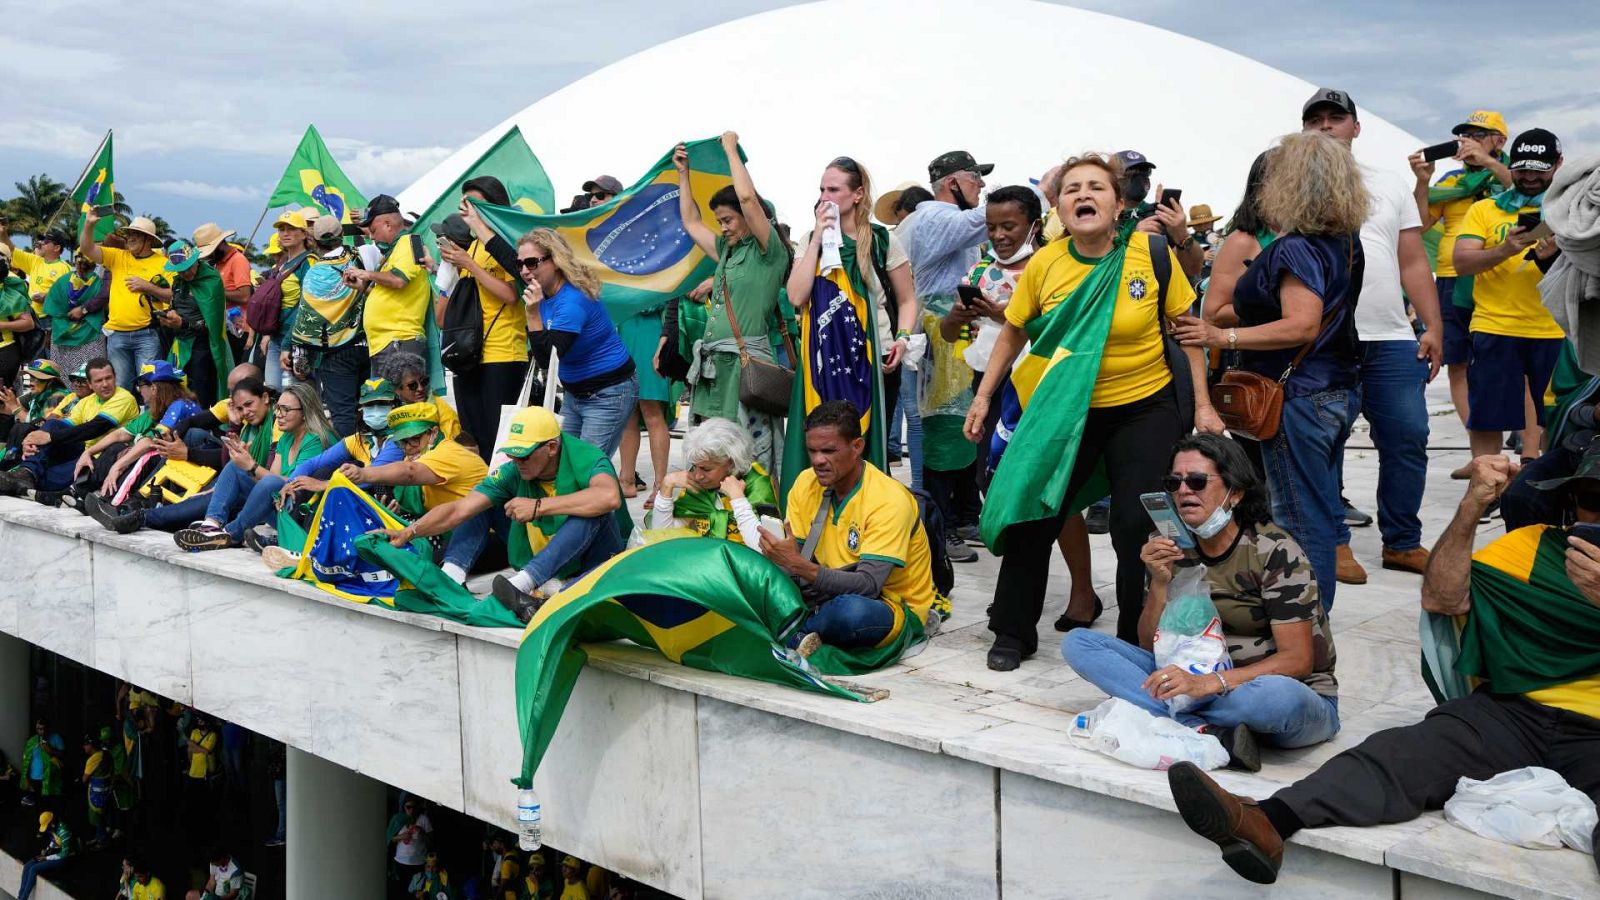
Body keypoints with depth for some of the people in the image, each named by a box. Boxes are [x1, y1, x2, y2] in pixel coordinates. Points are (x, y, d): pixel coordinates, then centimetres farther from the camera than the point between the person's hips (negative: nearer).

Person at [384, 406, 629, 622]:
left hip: (592, 559, -5)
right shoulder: (514, 472, -12)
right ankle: (450, 578, -20)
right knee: (482, 503, 0)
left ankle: (523, 584, -41)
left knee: (594, 511, -36)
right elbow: (458, 510, -15)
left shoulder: (586, 459, -25)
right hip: (538, 557, 5)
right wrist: (409, 532, -30)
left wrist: (538, 506, -41)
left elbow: (610, 497, -48)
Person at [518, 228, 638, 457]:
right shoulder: (544, 292, 0)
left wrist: (533, 313, -38)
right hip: (574, 393, 10)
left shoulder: (573, 301, -28)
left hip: (608, 394, -10)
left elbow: (548, 358, -30)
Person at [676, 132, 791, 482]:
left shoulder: (769, 252, -1)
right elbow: (691, 222, 35)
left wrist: (731, 148, -1)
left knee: (751, 454, -9)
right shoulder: (728, 252, 21)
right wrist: (684, 173, 34)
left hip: (746, 361, -8)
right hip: (712, 362, 8)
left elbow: (748, 198, -13)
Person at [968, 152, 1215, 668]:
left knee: (1137, 527, -3)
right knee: (1032, 516, 3)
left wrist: (1202, 404, -3)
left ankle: (1137, 639, 18)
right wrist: (983, 397, 5)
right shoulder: (1044, 265, -8)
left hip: (1146, 408, -1)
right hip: (1069, 411, 2)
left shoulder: (1152, 255, -11)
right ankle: (1013, 634, 21)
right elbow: (1012, 334, 6)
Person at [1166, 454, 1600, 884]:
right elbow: (1441, 599, 3)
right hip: (1515, 712, 2)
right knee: (1405, 752, -27)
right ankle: (1267, 821, -49)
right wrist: (1473, 504, -8)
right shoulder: (1532, 544, 18)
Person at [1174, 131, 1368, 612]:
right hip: (1339, 391, 10)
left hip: (1299, 399, -10)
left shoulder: (1295, 248, -19)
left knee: (1300, 518, -2)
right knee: (1323, 510, 17)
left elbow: (1301, 326, -27)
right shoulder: (1346, 242, 9)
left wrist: (1223, 336, -27)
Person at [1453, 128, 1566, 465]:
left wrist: (1557, 254, -18)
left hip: (1555, 330, 1)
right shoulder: (1484, 209, 8)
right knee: (1486, 419, 1)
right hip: (1495, 328, -1)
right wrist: (1505, 250, -20)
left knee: (1553, 417, 7)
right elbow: (1461, 263, -3)